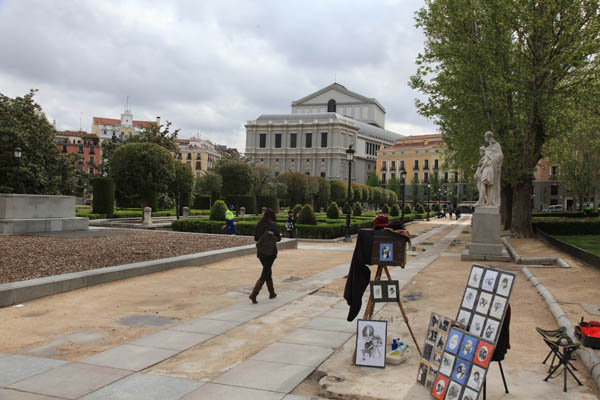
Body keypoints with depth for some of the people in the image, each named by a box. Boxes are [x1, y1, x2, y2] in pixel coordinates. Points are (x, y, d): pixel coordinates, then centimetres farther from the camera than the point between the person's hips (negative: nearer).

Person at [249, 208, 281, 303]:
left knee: (268, 271, 20)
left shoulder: (259, 225, 1)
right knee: (265, 274, -2)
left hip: (260, 252, 5)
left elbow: (255, 238, 6)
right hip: (271, 252, -5)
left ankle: (272, 293, 28)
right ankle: (253, 294, -13)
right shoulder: (273, 225, -12)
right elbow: (278, 238, -6)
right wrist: (280, 235, 16)